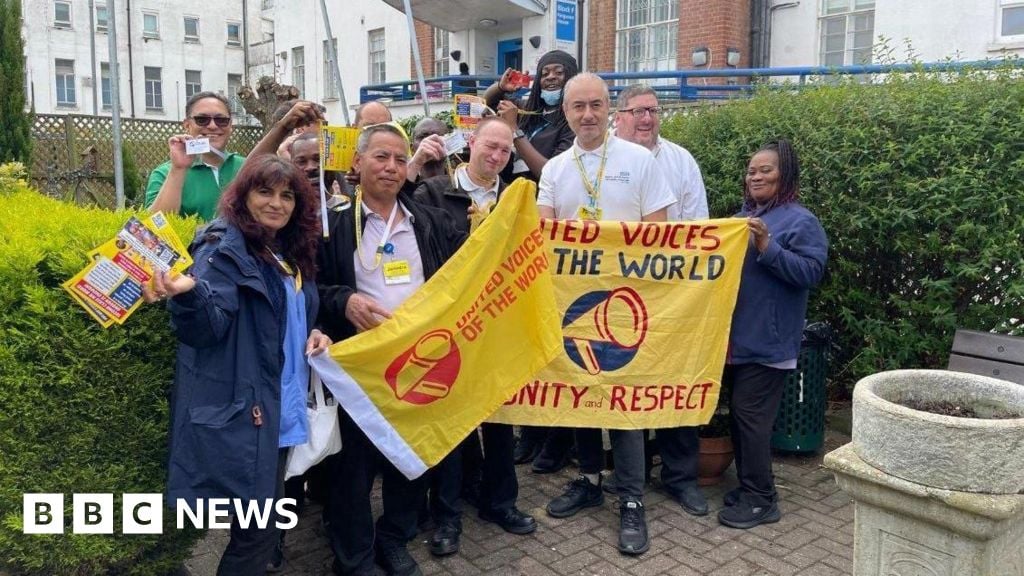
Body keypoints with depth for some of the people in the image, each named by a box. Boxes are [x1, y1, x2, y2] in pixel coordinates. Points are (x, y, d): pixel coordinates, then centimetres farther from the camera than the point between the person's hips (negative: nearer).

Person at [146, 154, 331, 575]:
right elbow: (208, 327, -22)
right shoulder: (223, 246, -10)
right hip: (239, 411, -8)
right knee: (259, 528, -4)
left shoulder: (293, 254, 13)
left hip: (281, 408, 8)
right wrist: (188, 293, -42)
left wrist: (314, 334, 3)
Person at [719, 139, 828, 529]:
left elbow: (812, 271, -17)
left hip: (766, 341, -8)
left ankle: (761, 500, 8)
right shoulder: (744, 215, 16)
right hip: (736, 337, 8)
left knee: (750, 415, -5)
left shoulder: (801, 221, -7)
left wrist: (768, 247, -24)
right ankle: (748, 486, 28)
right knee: (738, 413, 14)